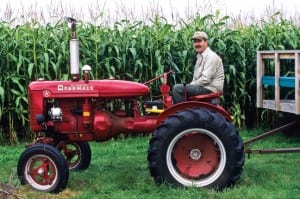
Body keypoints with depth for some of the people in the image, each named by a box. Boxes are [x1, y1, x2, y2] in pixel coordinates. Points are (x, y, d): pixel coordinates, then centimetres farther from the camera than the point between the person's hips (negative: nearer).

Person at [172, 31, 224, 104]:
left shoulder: (211, 56, -14)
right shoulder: (200, 57, 18)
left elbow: (206, 79, -21)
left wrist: (190, 85, -13)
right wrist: (189, 85, 5)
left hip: (210, 89, -10)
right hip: (202, 87, 10)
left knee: (178, 88, -21)